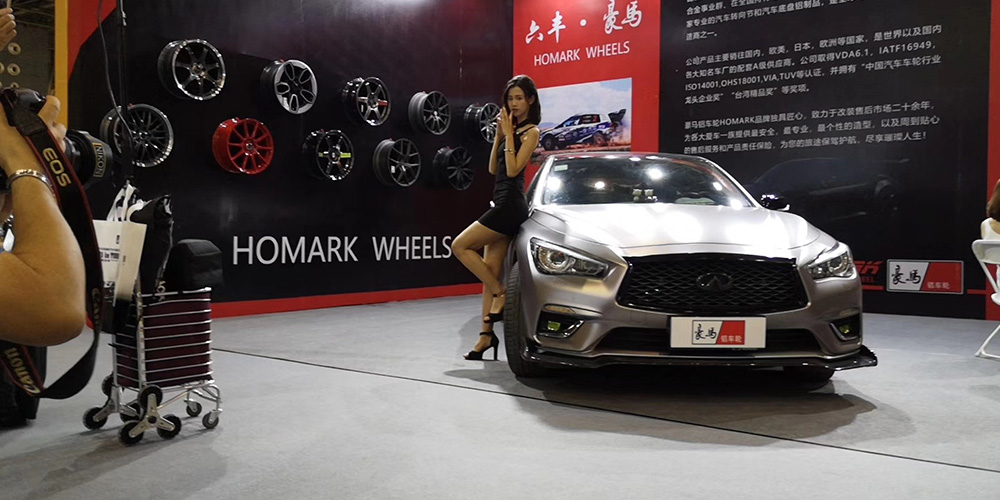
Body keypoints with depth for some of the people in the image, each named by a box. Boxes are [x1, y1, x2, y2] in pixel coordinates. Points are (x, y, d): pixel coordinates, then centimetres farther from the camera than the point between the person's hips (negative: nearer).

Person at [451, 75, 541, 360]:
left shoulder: (530, 132, -6)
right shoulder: (512, 130, 18)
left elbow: (513, 169, -16)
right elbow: (493, 168, 14)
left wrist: (508, 134, -12)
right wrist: (499, 135, 7)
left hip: (510, 205, -9)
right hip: (502, 204, 9)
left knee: (460, 245, -11)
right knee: (490, 272, 5)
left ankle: (500, 295, -4)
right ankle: (487, 335, 8)